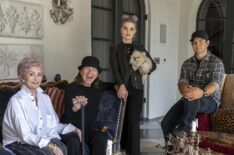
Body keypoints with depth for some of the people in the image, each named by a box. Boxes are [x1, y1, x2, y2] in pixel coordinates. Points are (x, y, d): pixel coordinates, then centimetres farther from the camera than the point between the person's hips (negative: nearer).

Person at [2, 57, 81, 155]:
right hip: (19, 144, -5)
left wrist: (74, 129, -1)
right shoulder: (16, 101, -9)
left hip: (45, 140, 5)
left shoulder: (45, 98, 13)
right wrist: (49, 145, -27)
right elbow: (26, 135, -15)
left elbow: (54, 124, 16)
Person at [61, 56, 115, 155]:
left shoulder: (98, 87, 7)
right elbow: (68, 114, -16)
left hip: (89, 128, 3)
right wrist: (76, 107, -39)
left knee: (101, 139, -28)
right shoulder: (72, 88, -8)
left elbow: (112, 85, 28)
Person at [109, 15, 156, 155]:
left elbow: (153, 65, 13)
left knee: (133, 121, -6)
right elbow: (115, 68, -7)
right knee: (123, 121, 5)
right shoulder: (115, 48, 7)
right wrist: (121, 85, -21)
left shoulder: (140, 48, 13)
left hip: (136, 88, 1)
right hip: (122, 88, 0)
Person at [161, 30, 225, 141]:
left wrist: (202, 92, -43)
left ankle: (185, 125, -21)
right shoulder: (187, 63, 10)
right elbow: (182, 81, -5)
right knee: (166, 123, -15)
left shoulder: (216, 62, -4)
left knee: (193, 98, -41)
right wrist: (183, 89, -32)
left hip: (210, 100, -4)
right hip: (188, 100, 5)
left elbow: (215, 84, -19)